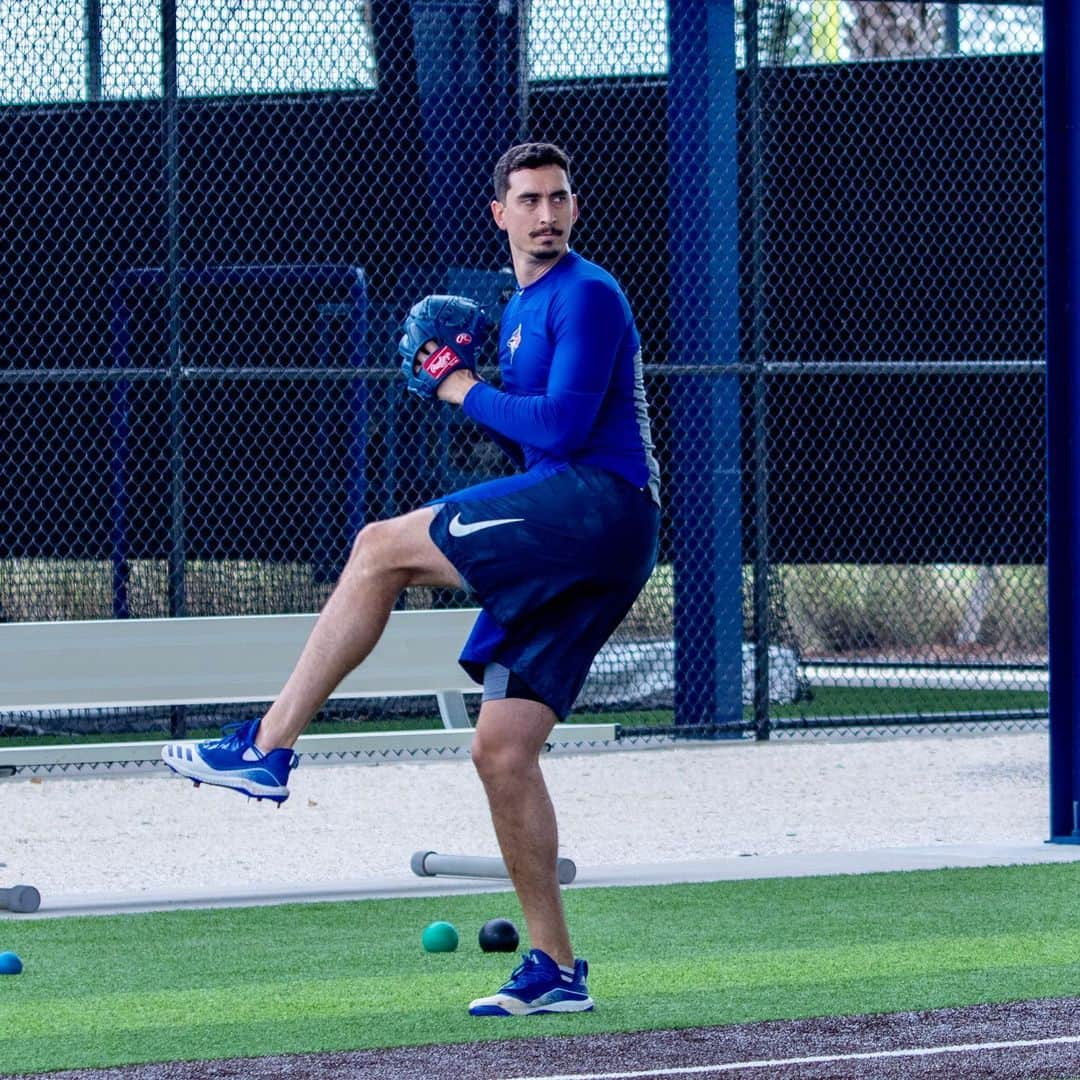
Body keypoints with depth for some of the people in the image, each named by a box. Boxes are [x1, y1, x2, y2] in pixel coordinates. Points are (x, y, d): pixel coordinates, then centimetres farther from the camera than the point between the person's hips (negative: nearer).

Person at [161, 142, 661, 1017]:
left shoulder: (587, 296, -5)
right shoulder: (521, 310, 25)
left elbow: (562, 427, -17)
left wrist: (469, 393, -3)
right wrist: (474, 397, 13)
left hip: (600, 509, -10)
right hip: (564, 550, 10)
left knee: (381, 548, -15)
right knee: (502, 750, 4)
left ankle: (267, 748, -15)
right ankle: (555, 970, 7)